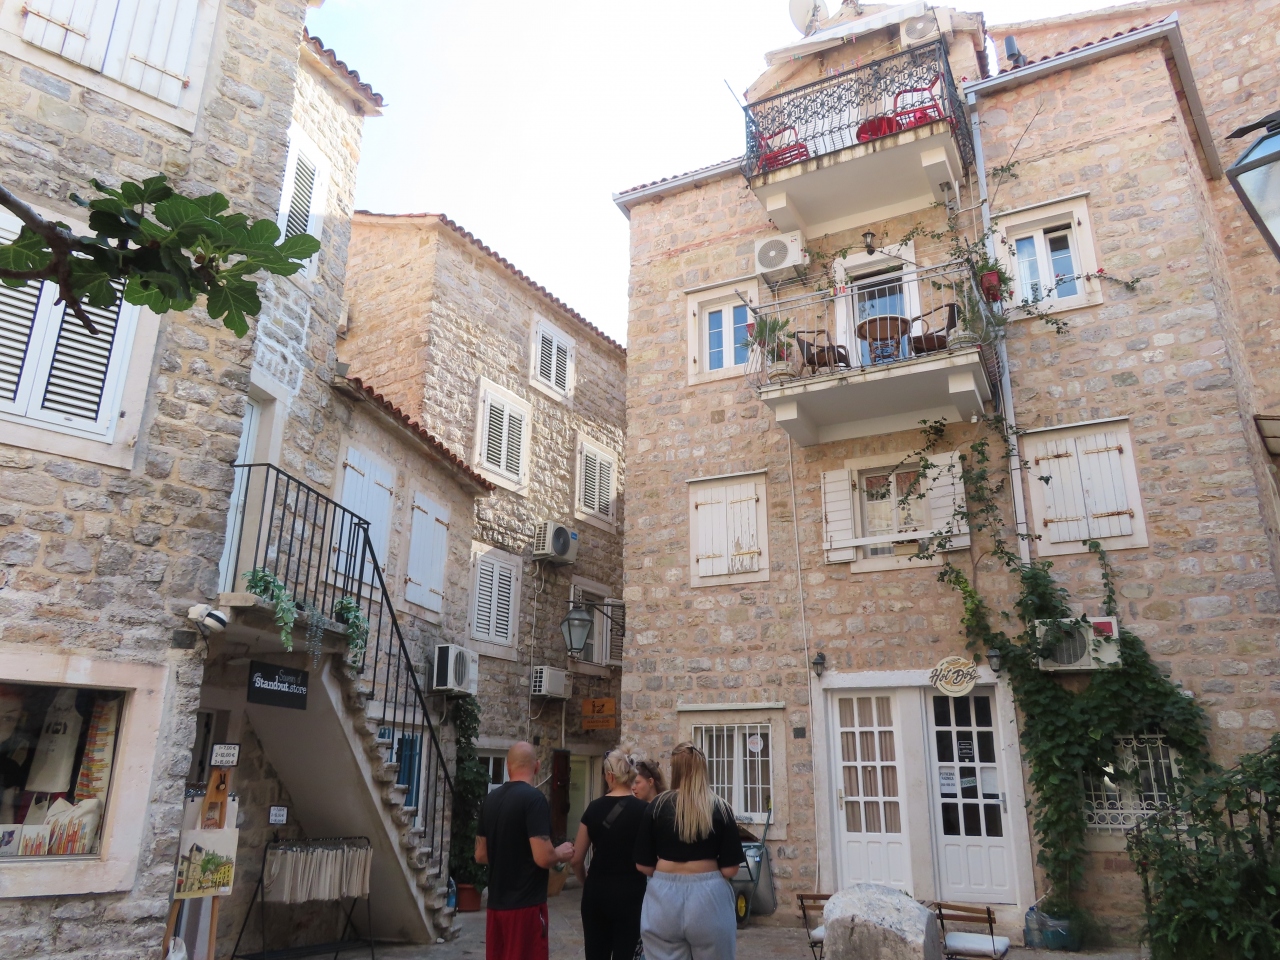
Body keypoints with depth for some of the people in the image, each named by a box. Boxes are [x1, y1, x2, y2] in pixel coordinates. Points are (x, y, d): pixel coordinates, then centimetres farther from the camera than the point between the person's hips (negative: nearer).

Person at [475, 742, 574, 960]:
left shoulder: (490, 799, 6)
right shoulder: (534, 798, -17)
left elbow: (481, 855, 14)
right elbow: (543, 858, -23)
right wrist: (562, 854, -3)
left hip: (496, 903, 7)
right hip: (526, 904, -7)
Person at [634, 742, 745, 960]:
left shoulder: (657, 806, -2)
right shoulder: (720, 808, -4)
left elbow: (643, 865, 1)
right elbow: (730, 868, -5)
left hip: (663, 898, 0)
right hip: (708, 897, 0)